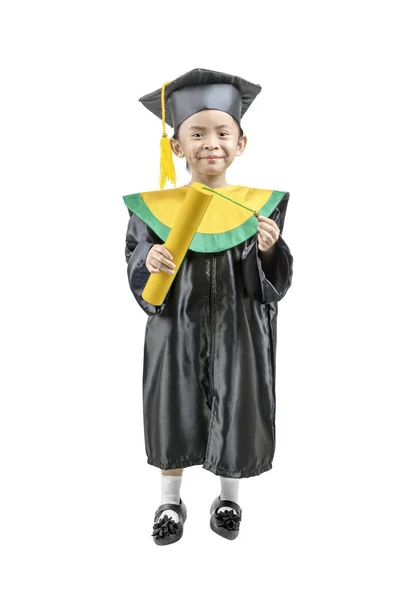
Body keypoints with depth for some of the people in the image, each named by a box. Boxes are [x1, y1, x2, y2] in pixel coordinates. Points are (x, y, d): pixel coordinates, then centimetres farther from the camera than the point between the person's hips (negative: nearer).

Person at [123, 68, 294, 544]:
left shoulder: (261, 204, -4)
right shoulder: (155, 206, -4)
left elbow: (271, 285, -4)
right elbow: (133, 256, 0)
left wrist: (269, 250, -24)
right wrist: (149, 260, -21)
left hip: (238, 332, 0)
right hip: (177, 330, 0)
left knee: (234, 415, 12)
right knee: (175, 414, 13)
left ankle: (228, 498, 41)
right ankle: (170, 502, 39)